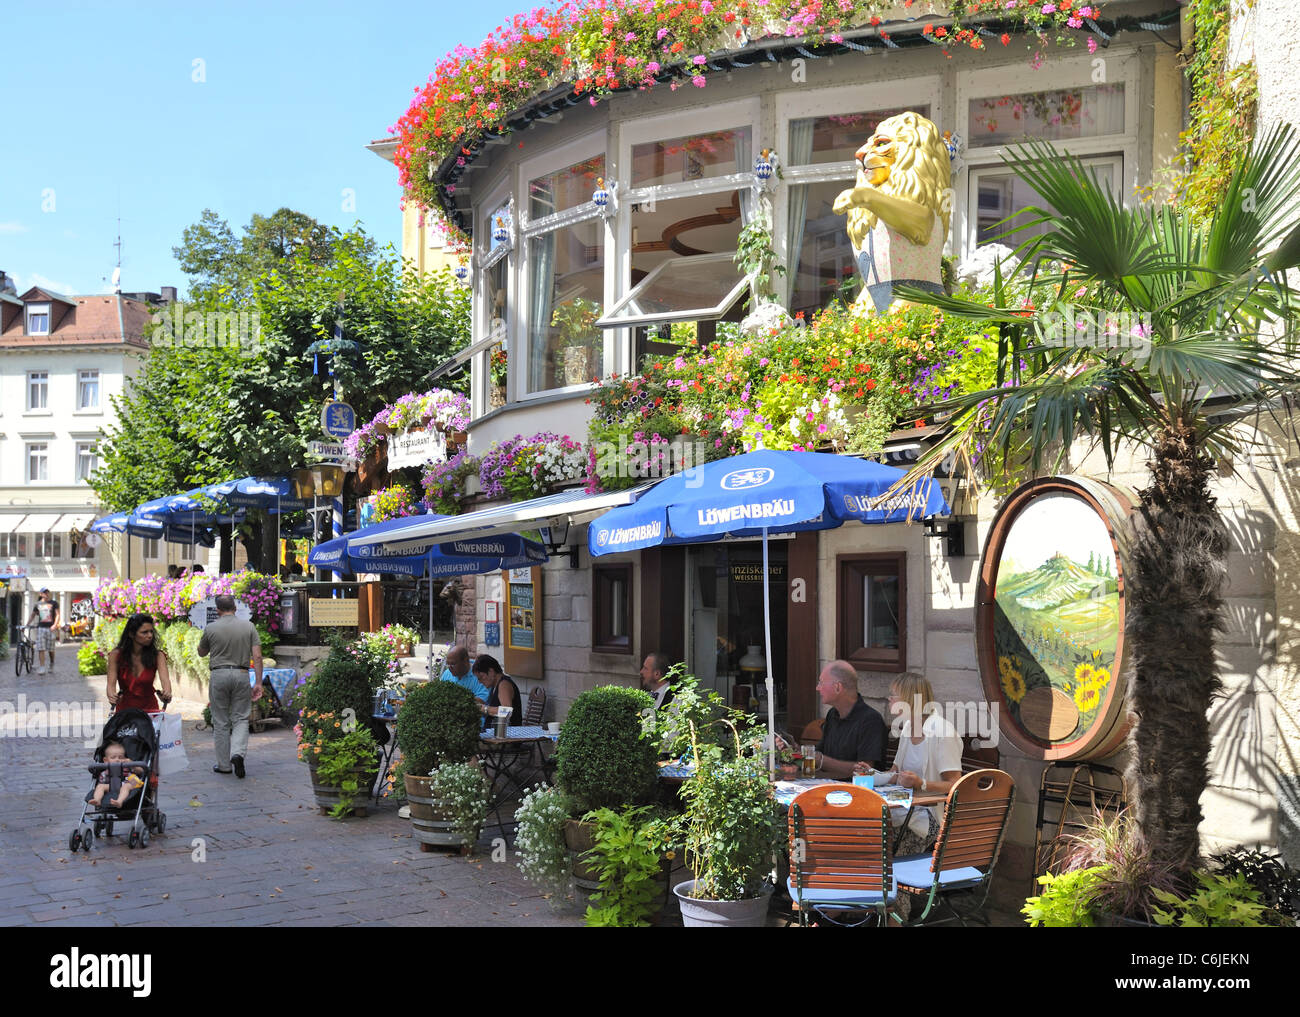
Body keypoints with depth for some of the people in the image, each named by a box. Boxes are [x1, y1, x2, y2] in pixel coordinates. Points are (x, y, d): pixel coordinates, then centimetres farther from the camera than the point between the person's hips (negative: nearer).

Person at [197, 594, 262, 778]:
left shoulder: (211, 629, -2)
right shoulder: (249, 626, 1)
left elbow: (201, 653, 15)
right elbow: (257, 656, -3)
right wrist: (258, 682, -1)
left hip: (219, 675, -1)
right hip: (241, 674, 1)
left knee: (221, 722, 8)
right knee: (241, 718, 9)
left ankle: (224, 765, 12)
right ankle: (238, 753, -14)